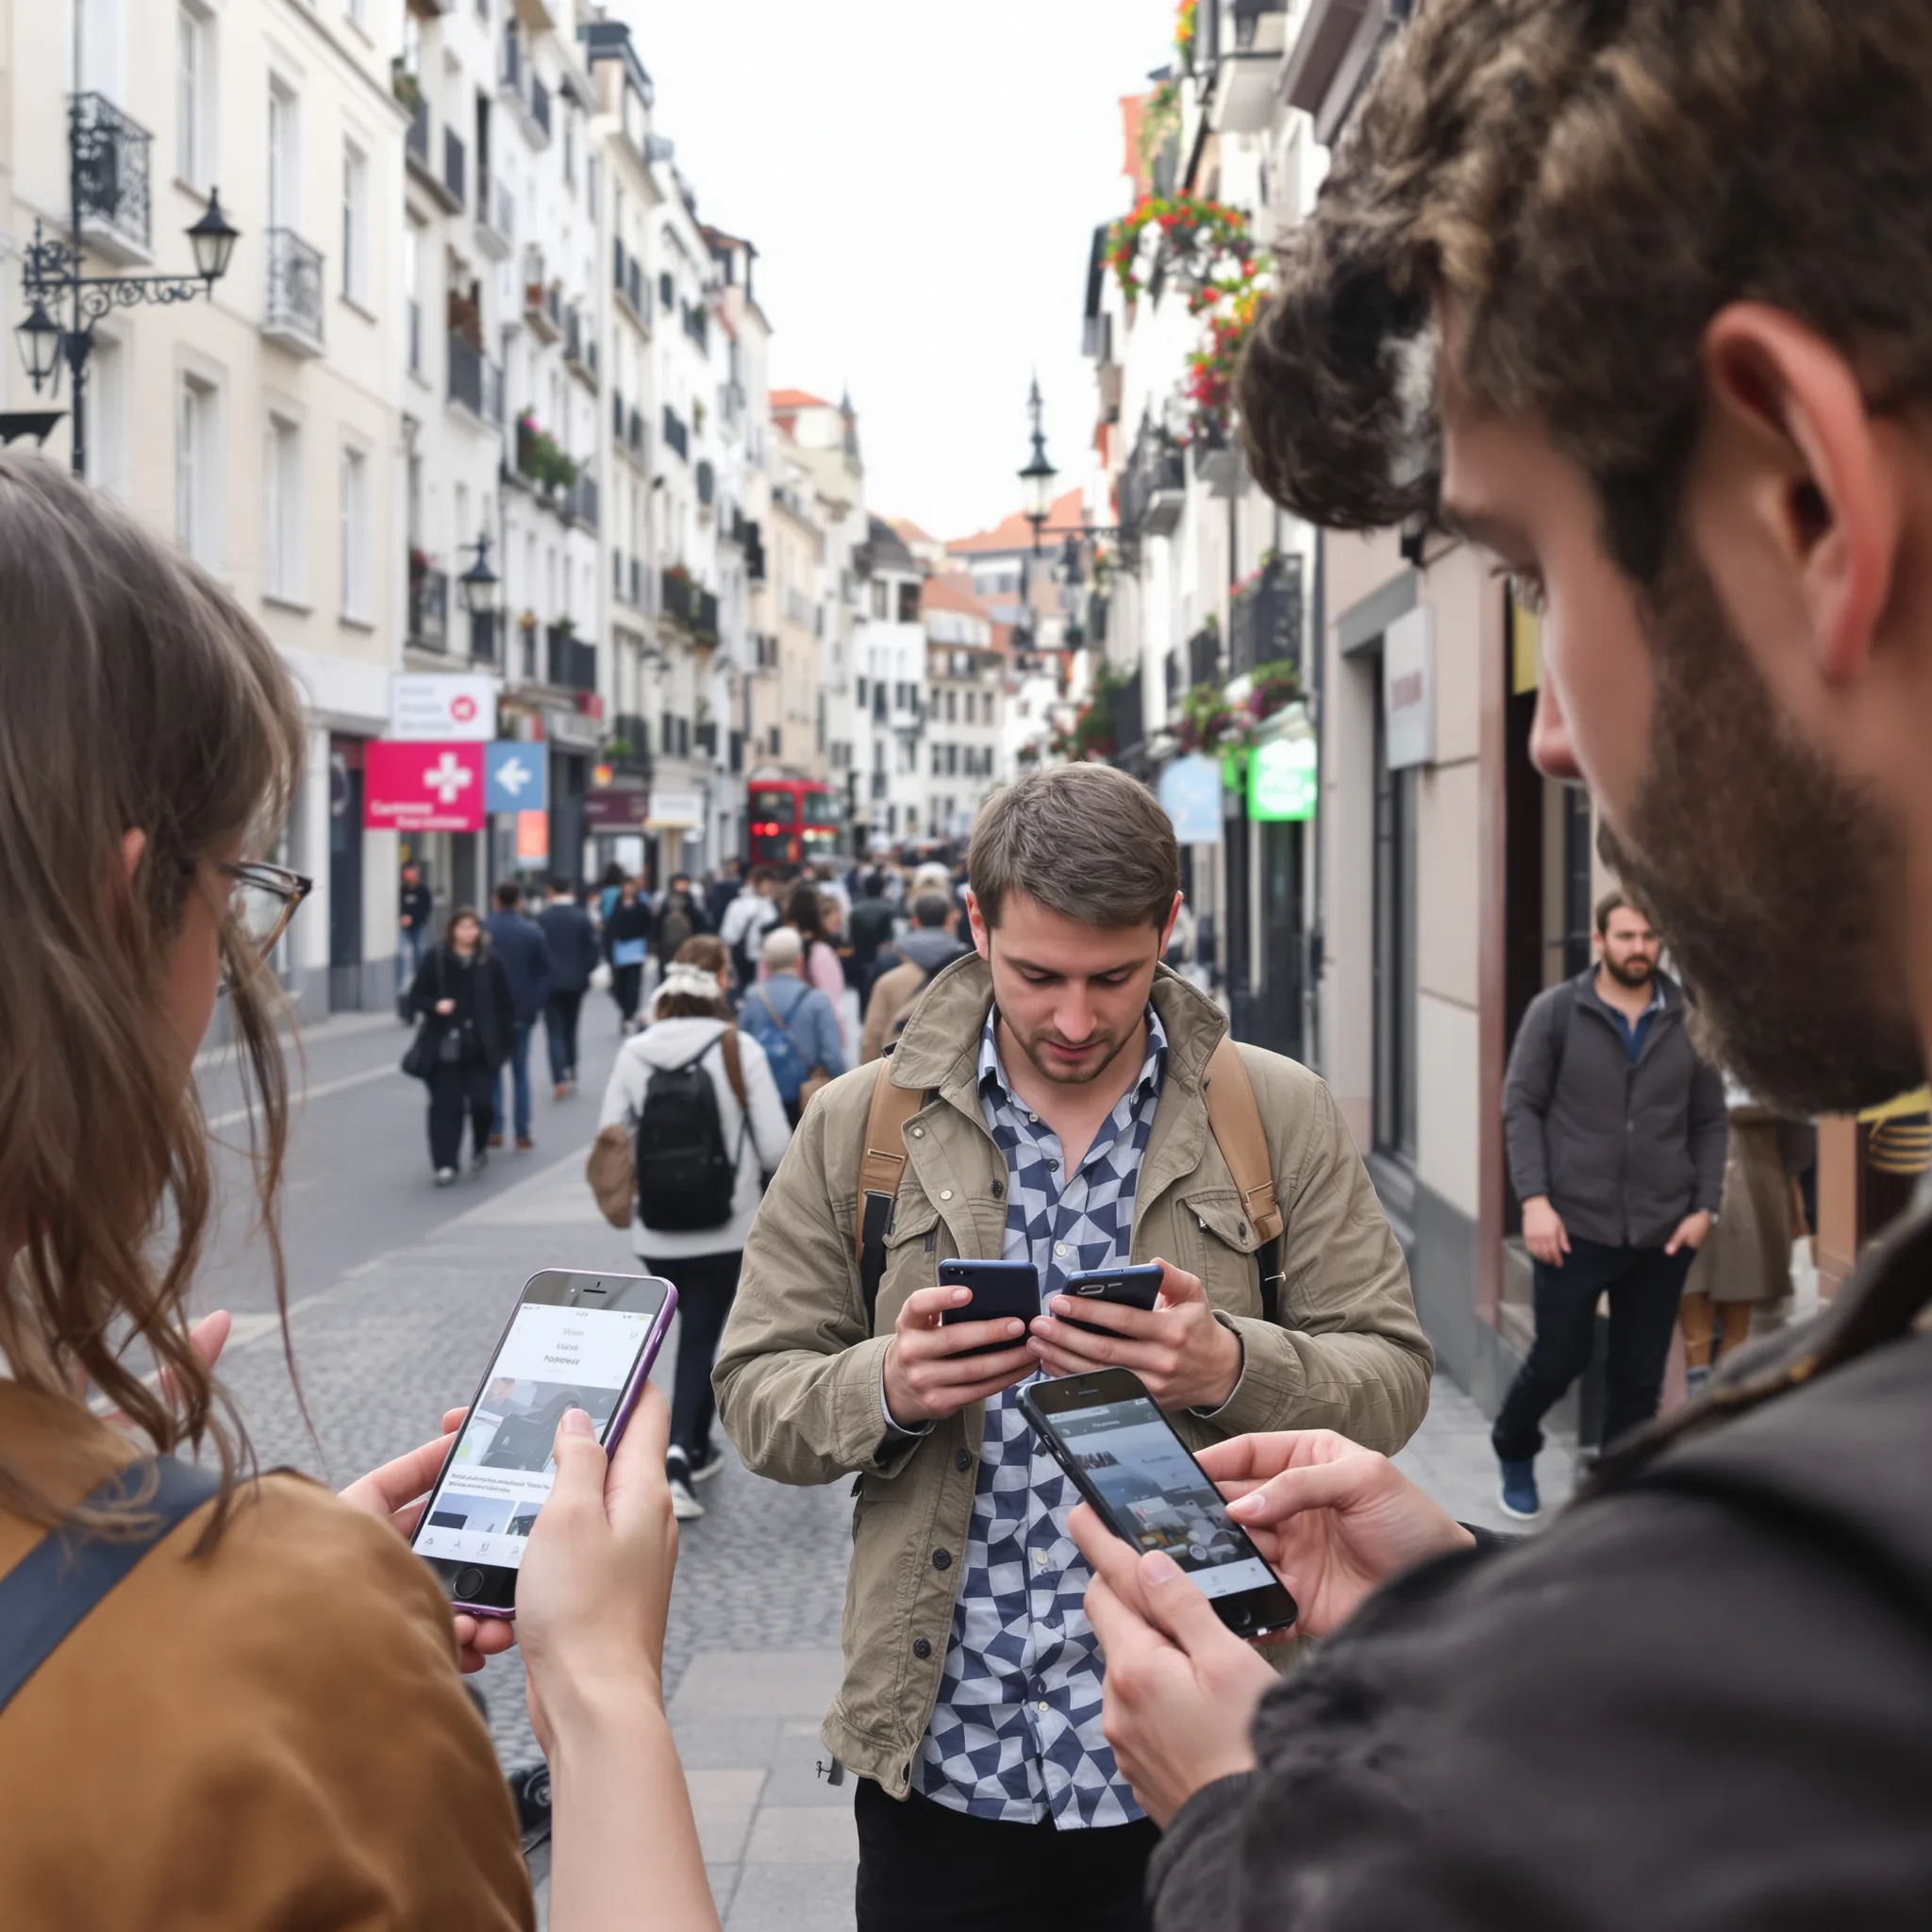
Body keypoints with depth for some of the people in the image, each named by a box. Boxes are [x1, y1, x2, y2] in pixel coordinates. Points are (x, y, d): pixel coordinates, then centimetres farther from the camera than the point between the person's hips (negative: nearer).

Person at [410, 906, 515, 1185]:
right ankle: (445, 1165, 6)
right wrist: (435, 1006, -18)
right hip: (445, 1047, 0)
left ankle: (480, 1147, 24)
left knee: (482, 1102, -6)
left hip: (480, 1049, 0)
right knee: (446, 1106, -1)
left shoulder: (490, 963, 2)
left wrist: (501, 1042, 5)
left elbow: (507, 1005, 9)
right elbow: (416, 997, 3)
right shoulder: (435, 960, 0)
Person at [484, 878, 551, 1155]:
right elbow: (544, 973, -4)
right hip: (521, 1011, 0)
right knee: (520, 1072, 8)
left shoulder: (483, 931, -7)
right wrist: (536, 1005, 1)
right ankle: (523, 1135, 5)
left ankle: (495, 1130, 3)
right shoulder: (532, 932, -5)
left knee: (492, 1070, 11)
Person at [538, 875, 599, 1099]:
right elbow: (592, 948, -3)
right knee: (570, 1030, 17)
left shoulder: (542, 918, -9)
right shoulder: (583, 917, -3)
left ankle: (559, 1081, -14)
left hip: (551, 981, -2)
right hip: (576, 981, 2)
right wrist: (585, 973, 9)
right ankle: (571, 1075, 19)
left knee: (555, 1032, -1)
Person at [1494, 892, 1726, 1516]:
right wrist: (1534, 1199, -12)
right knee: (1558, 1359, 8)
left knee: (1639, 1377, 8)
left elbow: (1710, 1121, 8)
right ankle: (1514, 1449, 36)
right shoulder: (1555, 1011, -3)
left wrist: (1705, 1206, -1)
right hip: (1574, 1226, -2)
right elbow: (1521, 1107, -3)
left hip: (1662, 1233, 2)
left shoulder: (1689, 1020, 3)